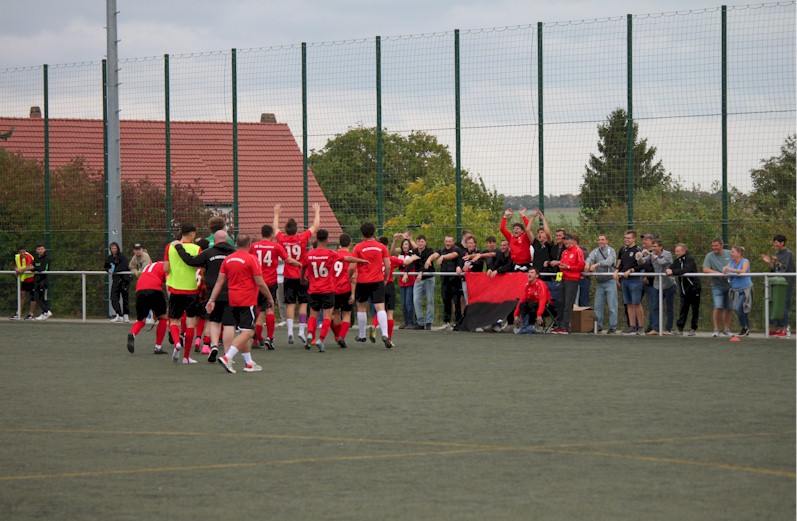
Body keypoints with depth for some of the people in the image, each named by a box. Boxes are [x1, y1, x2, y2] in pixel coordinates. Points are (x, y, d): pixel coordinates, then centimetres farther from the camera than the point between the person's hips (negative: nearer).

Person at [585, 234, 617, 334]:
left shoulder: (611, 251, -2)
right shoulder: (595, 251, 11)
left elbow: (609, 261, -19)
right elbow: (590, 257, -8)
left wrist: (596, 264, -32)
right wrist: (587, 263, -32)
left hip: (610, 281, -5)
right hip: (599, 282, 5)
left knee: (612, 305, -5)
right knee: (597, 305, 6)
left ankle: (613, 327, -1)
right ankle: (598, 326, 15)